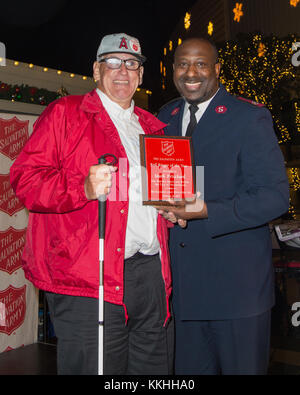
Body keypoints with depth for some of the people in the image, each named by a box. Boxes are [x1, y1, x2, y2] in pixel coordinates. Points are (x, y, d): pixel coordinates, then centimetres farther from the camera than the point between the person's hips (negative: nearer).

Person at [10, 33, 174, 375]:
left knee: (154, 367, 13)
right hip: (88, 280, -6)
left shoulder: (151, 127, 22)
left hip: (151, 271, 6)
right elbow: (25, 177, -6)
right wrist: (83, 189, -22)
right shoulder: (65, 113, 3)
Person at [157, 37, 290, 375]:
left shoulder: (250, 118, -8)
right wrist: (163, 206, -5)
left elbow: (275, 196, -15)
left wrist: (207, 211, -23)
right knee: (190, 368, 17)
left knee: (243, 367, 9)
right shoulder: (165, 118, 10)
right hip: (184, 280, 5)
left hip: (236, 282, -5)